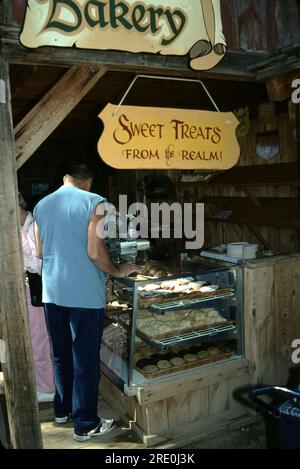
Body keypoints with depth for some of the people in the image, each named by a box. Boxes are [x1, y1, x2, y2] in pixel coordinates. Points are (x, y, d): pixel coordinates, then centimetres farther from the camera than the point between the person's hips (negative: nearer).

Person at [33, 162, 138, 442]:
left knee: (61, 354, 20)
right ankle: (85, 424, 18)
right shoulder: (93, 202, -10)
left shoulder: (41, 206, 7)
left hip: (52, 292, 6)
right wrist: (118, 272, -1)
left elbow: (40, 252, 13)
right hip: (84, 294, -6)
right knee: (85, 360, 5)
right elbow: (95, 252, -17)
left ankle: (62, 409, 36)